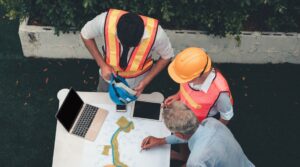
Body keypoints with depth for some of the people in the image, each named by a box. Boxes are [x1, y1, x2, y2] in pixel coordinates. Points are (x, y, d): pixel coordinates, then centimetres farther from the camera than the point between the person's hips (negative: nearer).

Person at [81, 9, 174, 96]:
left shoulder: (155, 33, -40)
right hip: (109, 73, 1)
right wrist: (102, 64, -22)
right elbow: (85, 35, -16)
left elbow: (166, 56, -17)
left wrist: (146, 81, -20)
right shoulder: (106, 21, -38)